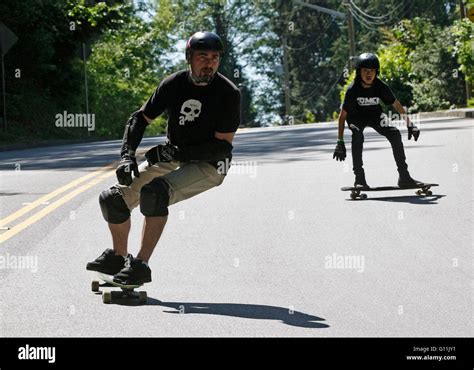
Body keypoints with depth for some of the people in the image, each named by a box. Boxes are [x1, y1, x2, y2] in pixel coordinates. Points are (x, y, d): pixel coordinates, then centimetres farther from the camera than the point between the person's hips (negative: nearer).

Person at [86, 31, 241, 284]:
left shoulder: (228, 93, -16)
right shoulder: (174, 84, -3)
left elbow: (223, 146, -18)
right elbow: (140, 118, 6)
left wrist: (175, 153, -25)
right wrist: (127, 156, -10)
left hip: (208, 166, -6)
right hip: (172, 159, 6)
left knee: (154, 191, -33)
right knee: (113, 199, -2)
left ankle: (141, 264, -27)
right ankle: (118, 257, 22)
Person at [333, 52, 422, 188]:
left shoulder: (381, 87, -22)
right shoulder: (353, 89, -29)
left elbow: (396, 105, -7)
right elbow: (342, 116, -26)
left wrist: (410, 124, -8)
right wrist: (340, 142, -29)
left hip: (375, 115, 3)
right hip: (356, 116, -3)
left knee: (395, 134, -16)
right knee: (357, 135, -33)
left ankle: (404, 176, -6)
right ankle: (359, 178, -28)